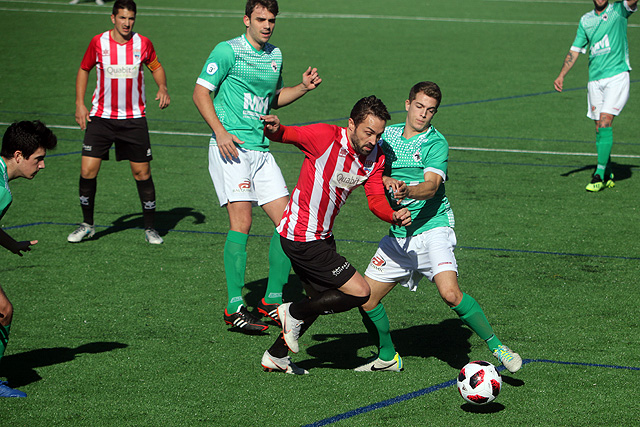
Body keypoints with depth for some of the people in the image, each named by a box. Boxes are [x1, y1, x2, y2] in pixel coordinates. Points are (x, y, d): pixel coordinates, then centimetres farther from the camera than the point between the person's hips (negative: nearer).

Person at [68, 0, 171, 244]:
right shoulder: (98, 43, -4)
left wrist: (163, 87, -4)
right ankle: (87, 224, 11)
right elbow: (84, 69, 11)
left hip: (134, 119, 0)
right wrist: (79, 103, 3)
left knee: (142, 173, 0)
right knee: (88, 171, -8)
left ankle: (149, 228, 14)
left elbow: (156, 67, 15)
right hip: (101, 117, 0)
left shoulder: (143, 44, -2)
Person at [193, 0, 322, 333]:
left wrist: (303, 87, 11)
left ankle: (272, 301, 12)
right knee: (242, 221, -15)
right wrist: (220, 131, -18)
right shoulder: (228, 51, -5)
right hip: (230, 149, -7)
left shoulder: (275, 55, 17)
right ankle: (234, 307, -11)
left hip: (261, 151, 7)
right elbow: (200, 92, -7)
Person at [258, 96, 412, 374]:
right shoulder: (326, 137, -21)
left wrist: (394, 216, -26)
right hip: (302, 238, -9)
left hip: (321, 235, 9)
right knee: (360, 292, -10)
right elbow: (284, 135, -20)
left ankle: (276, 356, 36)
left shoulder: (375, 157, -1)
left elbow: (376, 200, -4)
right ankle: (294, 314, 6)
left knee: (322, 299, 23)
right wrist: (274, 129, -44)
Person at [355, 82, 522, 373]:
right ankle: (387, 357, 24)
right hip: (398, 236, 6)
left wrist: (407, 191, -43)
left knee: (450, 292, -26)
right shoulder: (388, 135, 10)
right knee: (366, 299, 3)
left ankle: (496, 347, -13)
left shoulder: (436, 143, -7)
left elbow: (431, 186, -21)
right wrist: (388, 181, -18)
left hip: (432, 230, -6)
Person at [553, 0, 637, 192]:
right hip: (595, 80, 4)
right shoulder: (585, 20, 14)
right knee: (599, 128, 4)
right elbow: (575, 50, 16)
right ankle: (608, 175, 15)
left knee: (605, 121, -15)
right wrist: (561, 75, 6)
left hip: (617, 77, -4)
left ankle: (600, 174, -14)